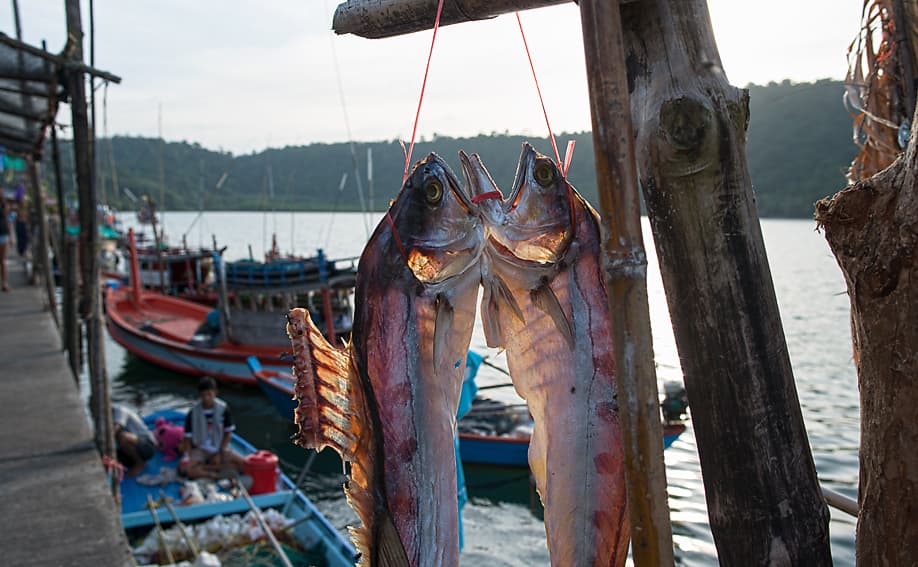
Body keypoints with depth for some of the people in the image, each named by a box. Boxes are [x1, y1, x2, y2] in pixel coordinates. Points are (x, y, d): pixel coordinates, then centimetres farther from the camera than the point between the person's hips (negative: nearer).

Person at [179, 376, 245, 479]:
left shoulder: (223, 409, -7)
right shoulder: (193, 412, -9)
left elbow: (228, 433, 0)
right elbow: (188, 437, -5)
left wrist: (220, 453, -10)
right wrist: (187, 457, -20)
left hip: (219, 449, 1)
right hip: (200, 450, -1)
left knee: (243, 464, -22)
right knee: (184, 468, -32)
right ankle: (217, 475, -24)